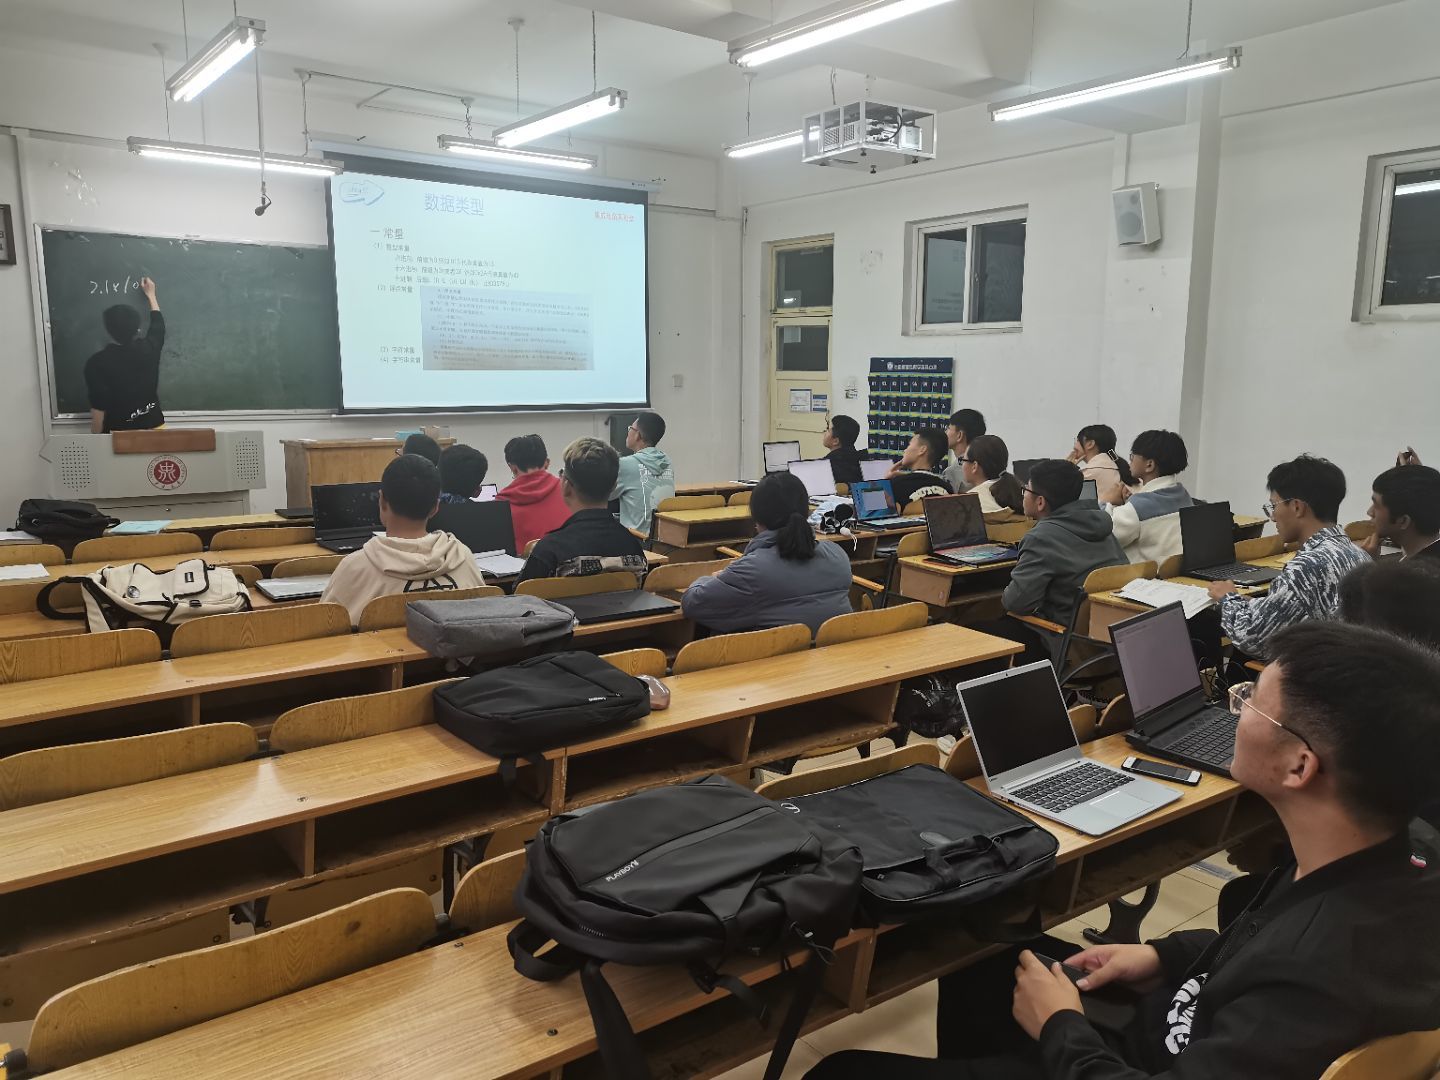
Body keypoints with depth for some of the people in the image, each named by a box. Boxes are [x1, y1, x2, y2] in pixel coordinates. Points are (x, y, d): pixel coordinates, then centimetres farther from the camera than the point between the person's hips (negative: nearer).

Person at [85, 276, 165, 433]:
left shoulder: (97, 363, -13)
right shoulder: (148, 349, -5)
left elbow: (98, 408, -15)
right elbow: (158, 324, 18)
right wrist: (150, 295, 31)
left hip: (120, 434, -3)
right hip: (154, 427, 3)